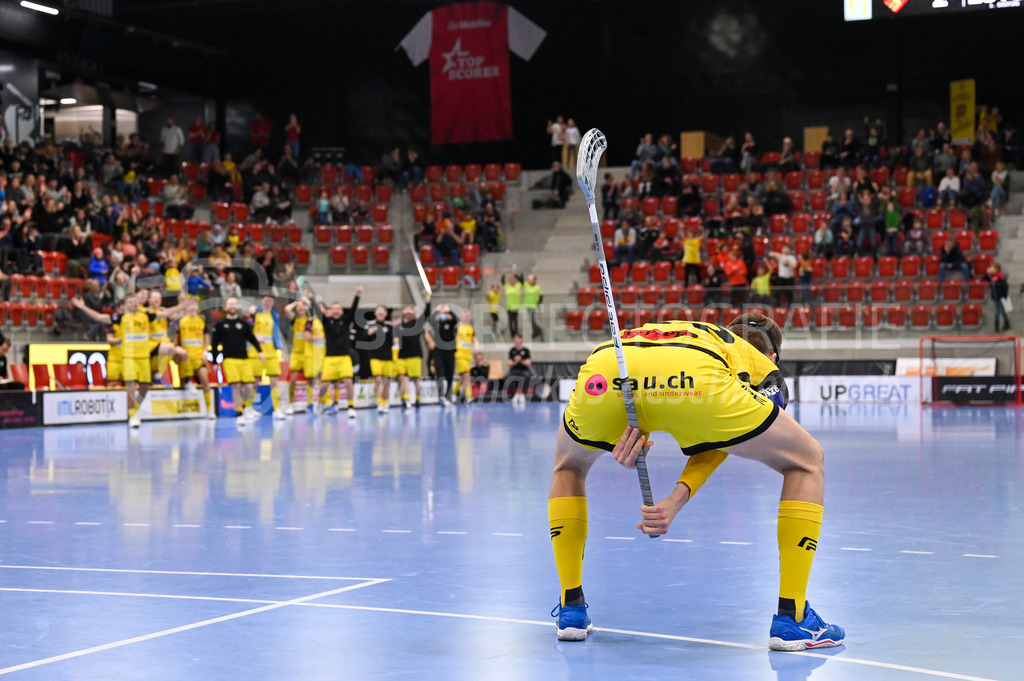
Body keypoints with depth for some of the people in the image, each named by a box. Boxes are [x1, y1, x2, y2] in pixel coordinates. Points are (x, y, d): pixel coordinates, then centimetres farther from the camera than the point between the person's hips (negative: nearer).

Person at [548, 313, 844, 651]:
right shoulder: (767, 372, 35)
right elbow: (718, 443, 17)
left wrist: (630, 431, 6)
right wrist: (676, 501, 5)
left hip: (603, 373, 4)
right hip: (693, 379, -4)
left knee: (568, 468, 38)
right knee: (807, 463, 21)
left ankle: (571, 610, 30)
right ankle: (791, 618, 17)